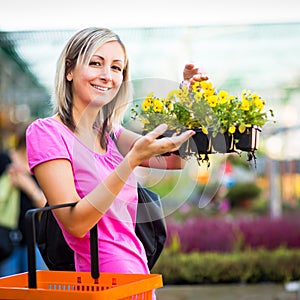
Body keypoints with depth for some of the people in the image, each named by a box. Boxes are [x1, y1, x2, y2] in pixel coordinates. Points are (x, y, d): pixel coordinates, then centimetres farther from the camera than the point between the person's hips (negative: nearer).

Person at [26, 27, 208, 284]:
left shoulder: (109, 133, 10)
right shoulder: (46, 131, -13)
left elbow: (174, 160, 5)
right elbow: (75, 223, -21)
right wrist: (134, 159, -27)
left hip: (137, 272, 8)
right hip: (104, 282, -8)